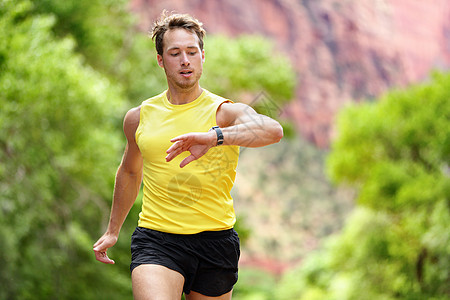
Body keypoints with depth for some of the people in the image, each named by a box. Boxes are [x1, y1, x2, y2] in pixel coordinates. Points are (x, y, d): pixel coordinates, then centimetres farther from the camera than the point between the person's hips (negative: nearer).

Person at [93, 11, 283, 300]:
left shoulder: (225, 112, -3)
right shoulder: (138, 118, 9)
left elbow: (273, 130, -26)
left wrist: (215, 136, -42)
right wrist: (113, 230, 34)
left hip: (215, 242, 0)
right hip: (156, 241, 1)